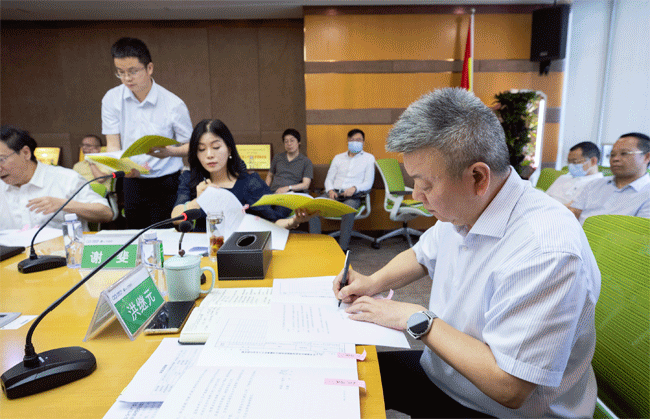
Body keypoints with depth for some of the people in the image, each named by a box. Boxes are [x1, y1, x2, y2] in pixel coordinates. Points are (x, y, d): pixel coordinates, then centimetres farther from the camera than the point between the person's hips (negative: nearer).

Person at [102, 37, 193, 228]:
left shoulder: (173, 104, -9)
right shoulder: (111, 99, 1)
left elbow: (190, 146, -4)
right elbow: (113, 145, -1)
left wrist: (169, 151, -25)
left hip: (166, 183, -3)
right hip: (132, 182, 3)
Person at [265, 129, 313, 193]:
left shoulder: (306, 161, 8)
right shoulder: (278, 157, 20)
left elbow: (306, 185, -2)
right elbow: (270, 176, 30)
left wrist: (288, 188, -18)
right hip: (273, 193, 4)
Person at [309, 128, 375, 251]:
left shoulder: (368, 158, 15)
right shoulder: (338, 157, 25)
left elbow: (368, 182, 5)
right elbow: (329, 178, 19)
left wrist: (354, 188, -15)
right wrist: (330, 190, -4)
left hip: (353, 195, -3)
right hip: (334, 192, 3)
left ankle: (342, 248, -31)